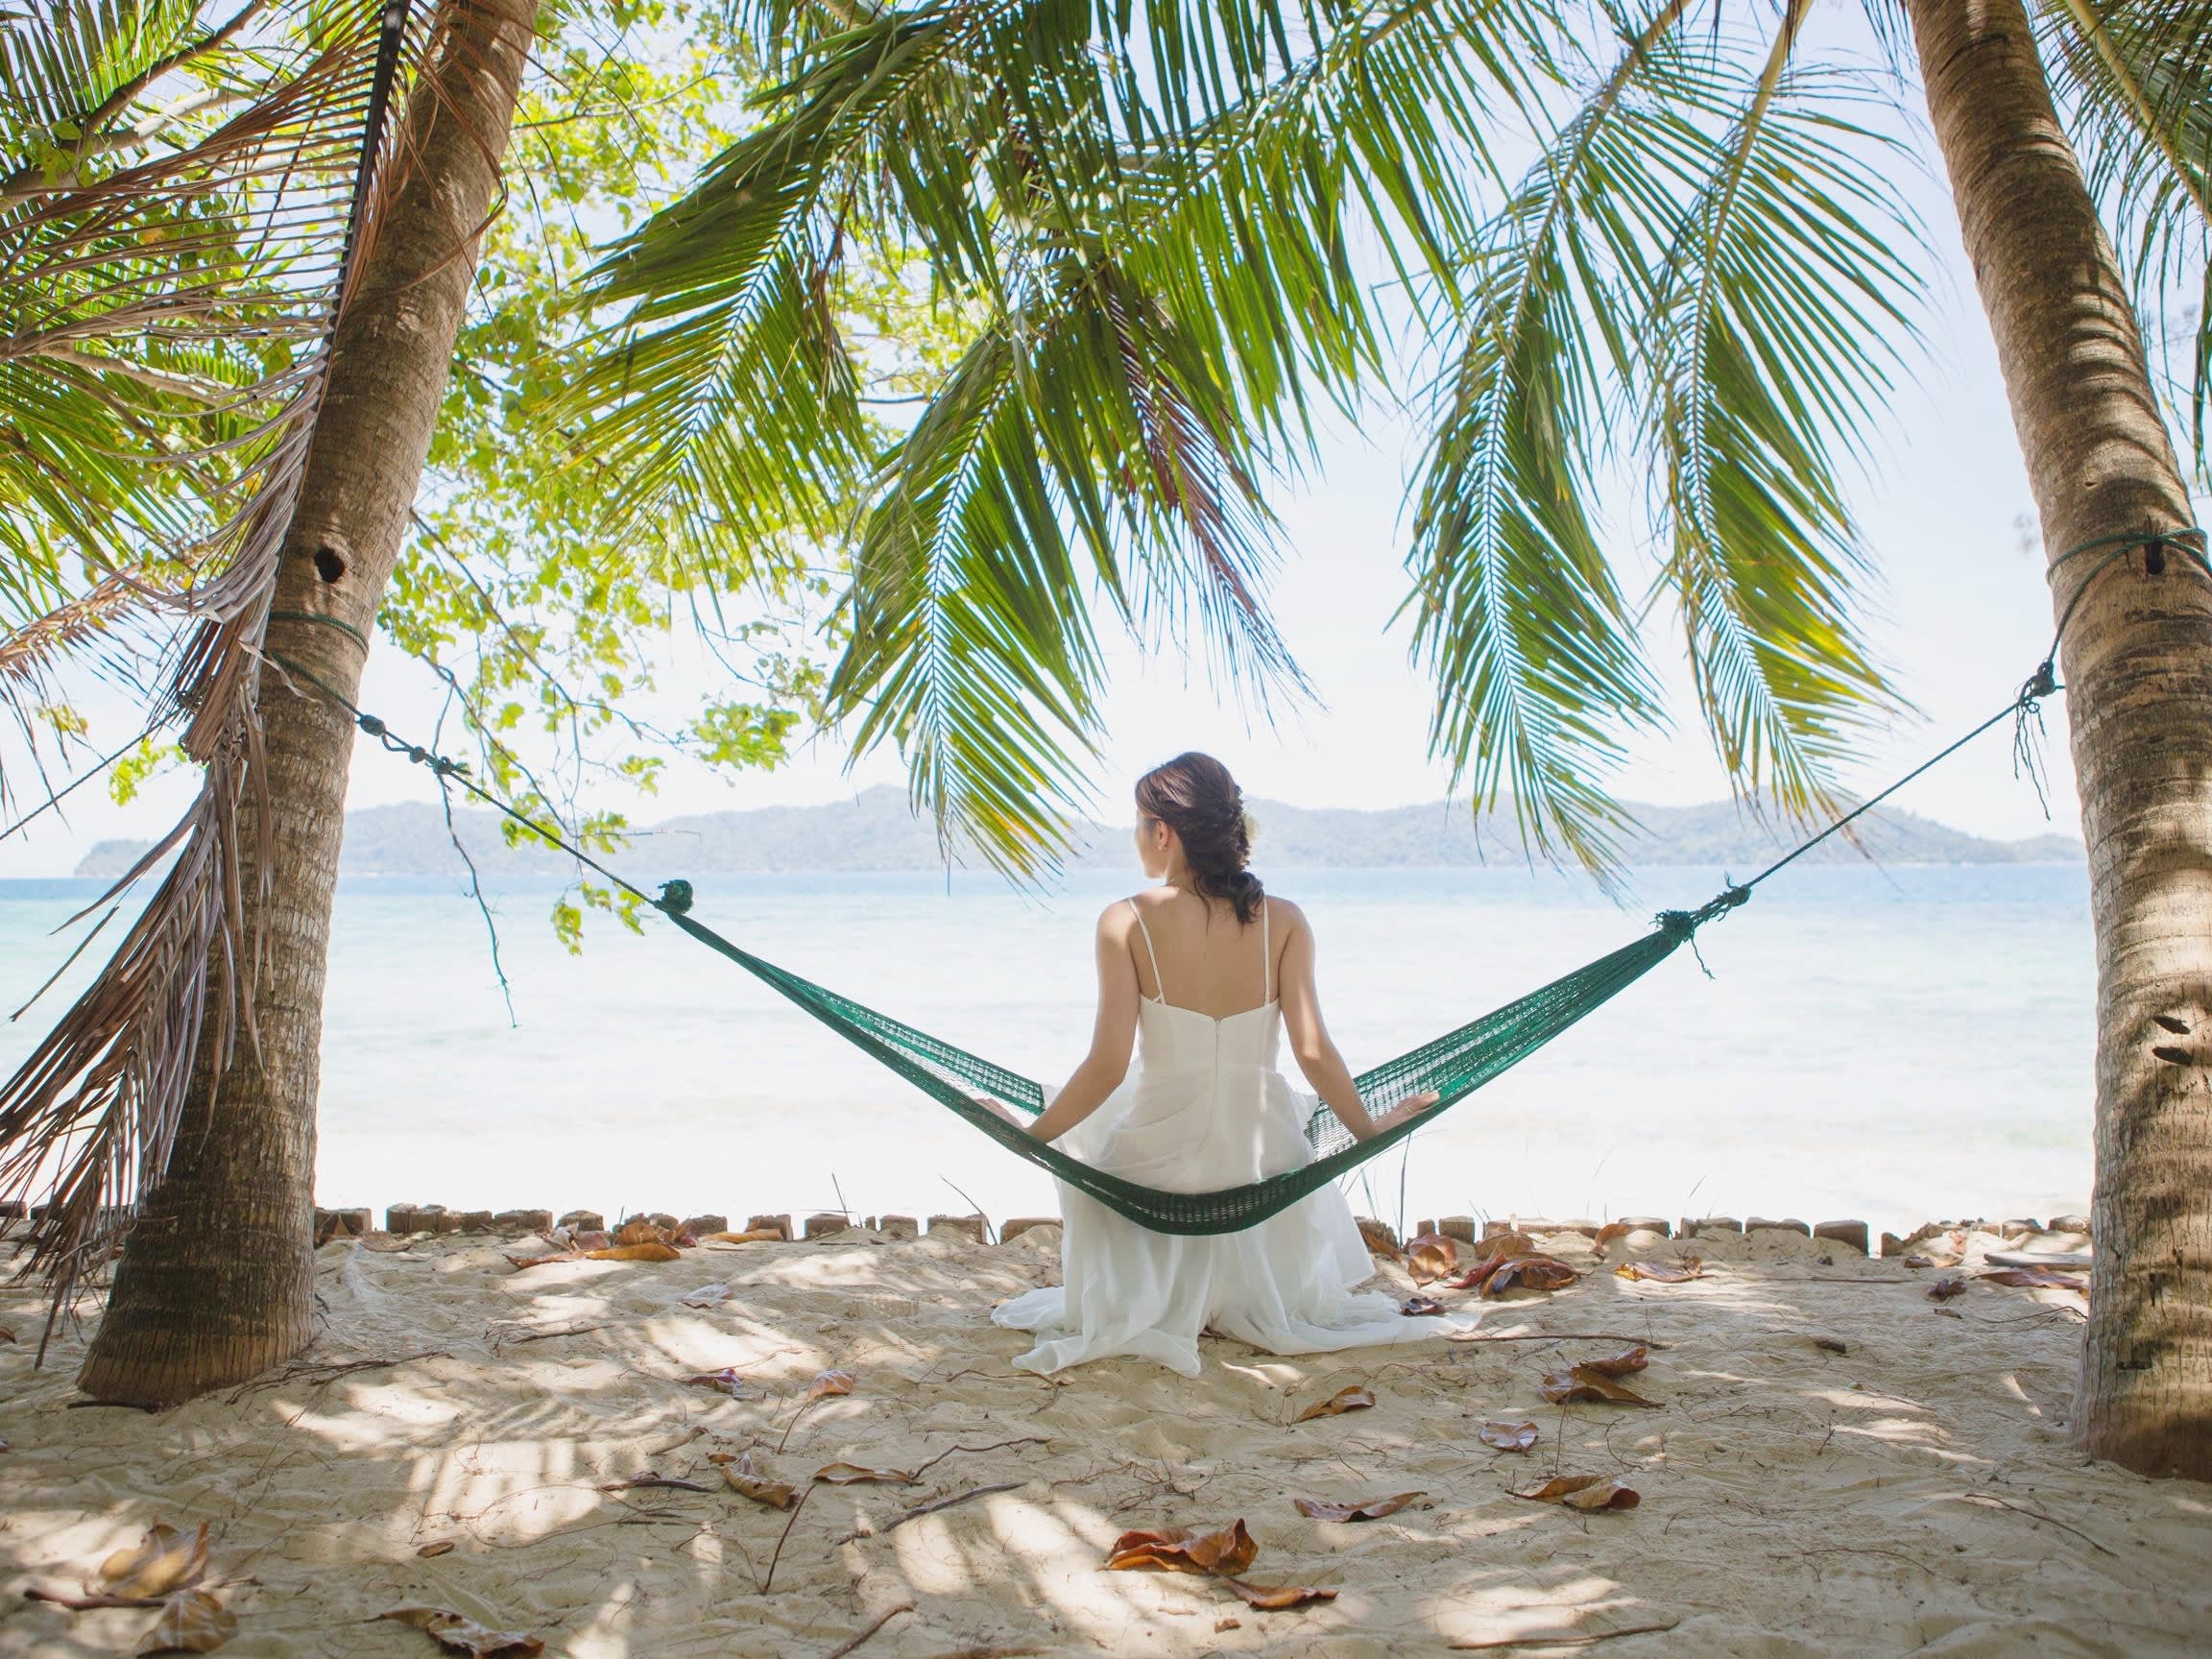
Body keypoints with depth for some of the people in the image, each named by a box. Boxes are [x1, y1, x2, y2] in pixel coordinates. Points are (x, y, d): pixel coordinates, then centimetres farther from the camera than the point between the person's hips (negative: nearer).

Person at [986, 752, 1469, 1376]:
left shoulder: (1126, 921, -12)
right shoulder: (1282, 920, -6)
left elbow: (1108, 1066, -14)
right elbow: (1313, 1051, -8)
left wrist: (1032, 1134, 1)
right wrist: (1368, 1128, 9)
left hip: (1157, 1154, -2)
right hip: (1260, 1152, 2)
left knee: (1084, 1130, 34)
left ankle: (1132, 1313, 37)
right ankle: (1247, 1306, 36)